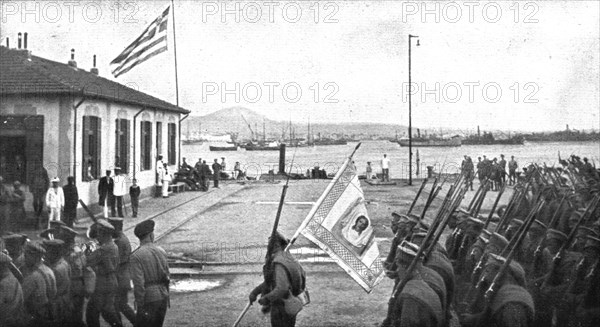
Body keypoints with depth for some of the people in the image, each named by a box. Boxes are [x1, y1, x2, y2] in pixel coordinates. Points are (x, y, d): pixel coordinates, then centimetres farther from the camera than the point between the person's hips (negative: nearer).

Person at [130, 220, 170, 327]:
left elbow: (138, 284, -20)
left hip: (149, 300, -6)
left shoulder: (136, 256, -15)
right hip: (163, 297, 6)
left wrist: (140, 308, -14)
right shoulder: (161, 251, 4)